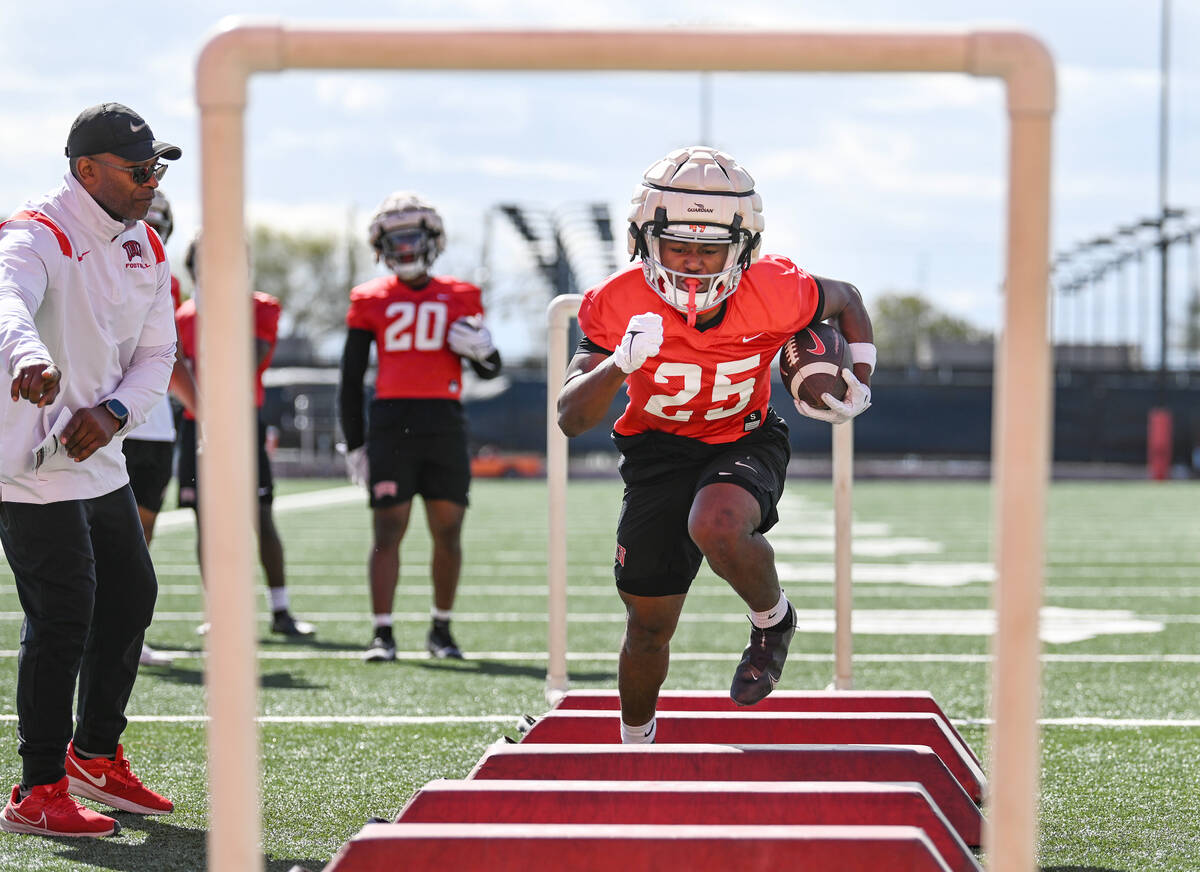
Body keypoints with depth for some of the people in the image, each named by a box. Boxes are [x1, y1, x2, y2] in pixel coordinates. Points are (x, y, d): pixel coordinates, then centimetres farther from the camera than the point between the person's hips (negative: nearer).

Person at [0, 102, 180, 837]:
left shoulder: (145, 251, 9)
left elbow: (158, 354, 10)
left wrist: (115, 411, -11)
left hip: (100, 459, 9)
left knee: (131, 597, 18)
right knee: (62, 617, -9)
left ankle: (95, 755, 35)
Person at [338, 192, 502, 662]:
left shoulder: (460, 298, 9)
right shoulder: (370, 301, 7)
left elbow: (490, 370, 15)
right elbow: (351, 378, 11)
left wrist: (481, 350, -8)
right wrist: (354, 443, 6)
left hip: (445, 424, 1)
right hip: (390, 423, -1)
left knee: (448, 533, 3)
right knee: (388, 531, -4)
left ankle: (441, 629, 17)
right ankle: (382, 633, 0)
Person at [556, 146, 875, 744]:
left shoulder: (773, 294, -23)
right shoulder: (619, 305, -23)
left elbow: (846, 301, 1)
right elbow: (571, 420, -25)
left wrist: (860, 383, -10)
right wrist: (619, 365, -43)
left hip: (745, 442, -1)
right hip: (658, 452, 2)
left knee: (716, 527, -37)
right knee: (649, 627, 9)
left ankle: (773, 621, -3)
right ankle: (634, 749, 38)